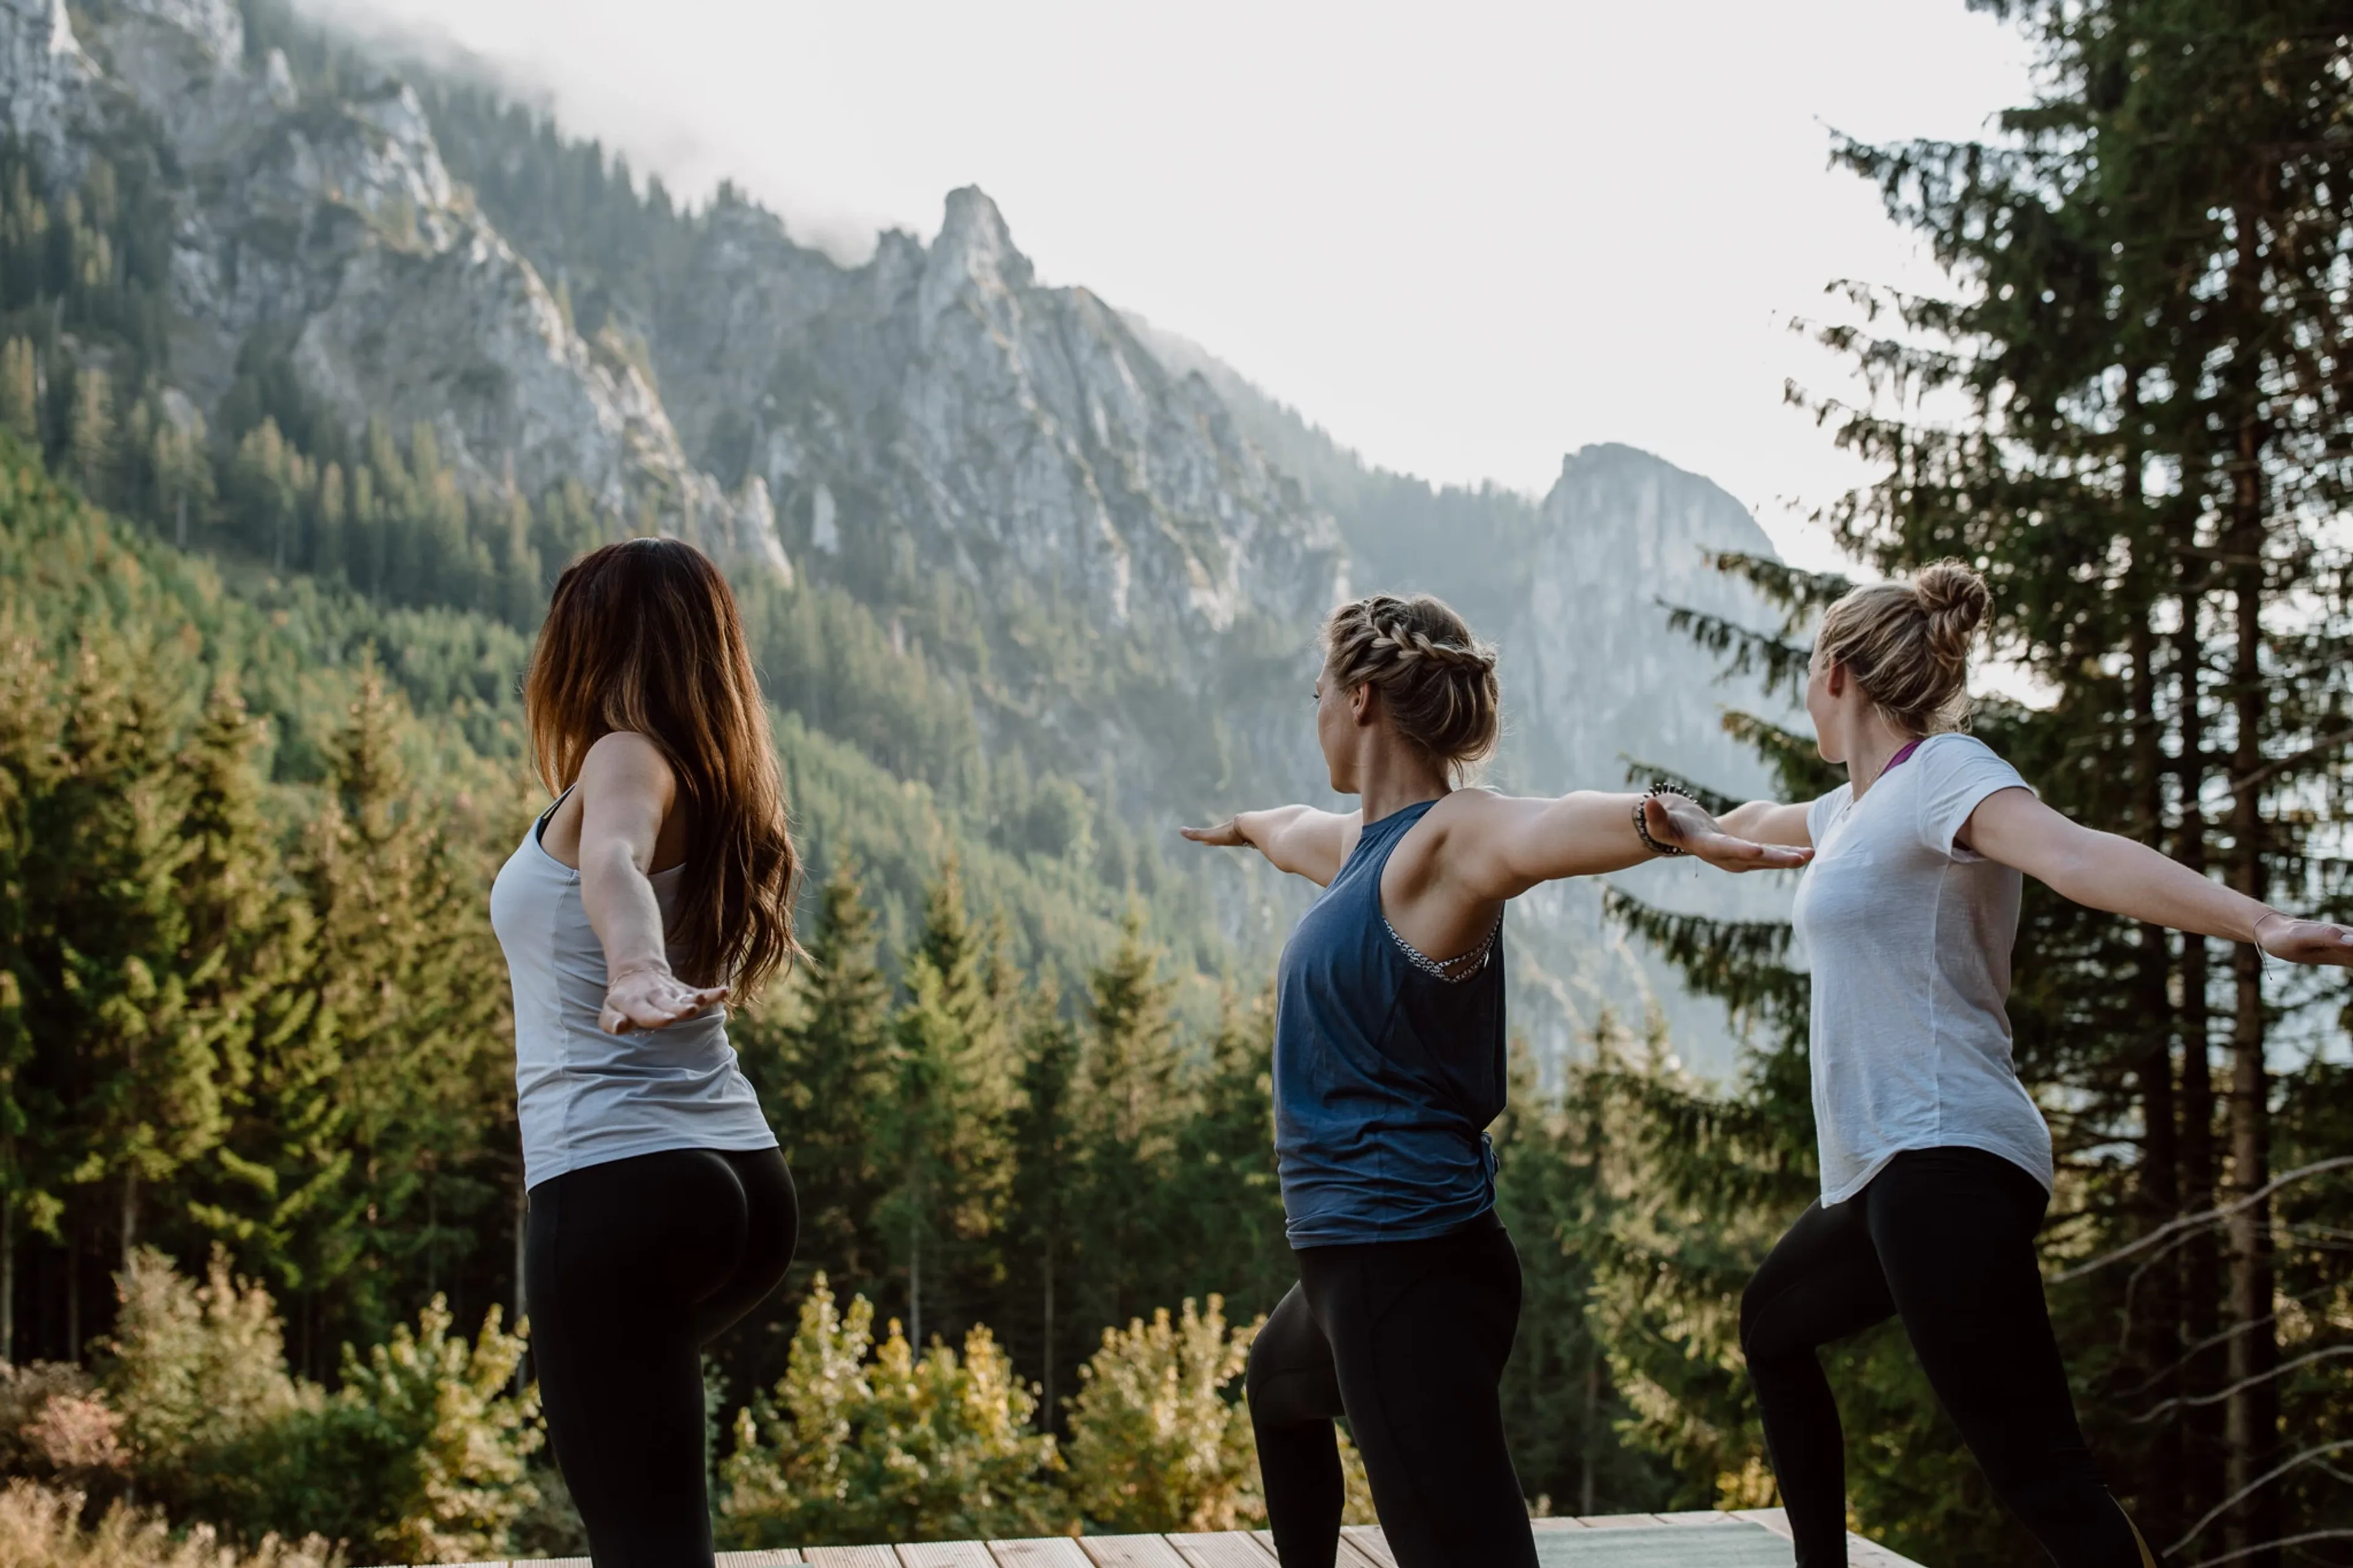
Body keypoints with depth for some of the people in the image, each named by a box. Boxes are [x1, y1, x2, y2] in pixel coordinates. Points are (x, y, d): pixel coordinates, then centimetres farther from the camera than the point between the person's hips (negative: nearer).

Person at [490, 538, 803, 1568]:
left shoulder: (630, 759, -9)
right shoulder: (717, 792, 14)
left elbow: (615, 862, -34)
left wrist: (634, 971, -53)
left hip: (619, 1187, -9)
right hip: (746, 1184, 9)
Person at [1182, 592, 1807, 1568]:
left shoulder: (1444, 841, -16)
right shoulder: (1366, 843, 11)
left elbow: (1535, 832, -40)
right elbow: (1297, 834, 36)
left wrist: (1667, 826, -62)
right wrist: (1243, 825, 60)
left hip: (1408, 1266, -10)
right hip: (1356, 1260, 10)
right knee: (1278, 1390, 38)